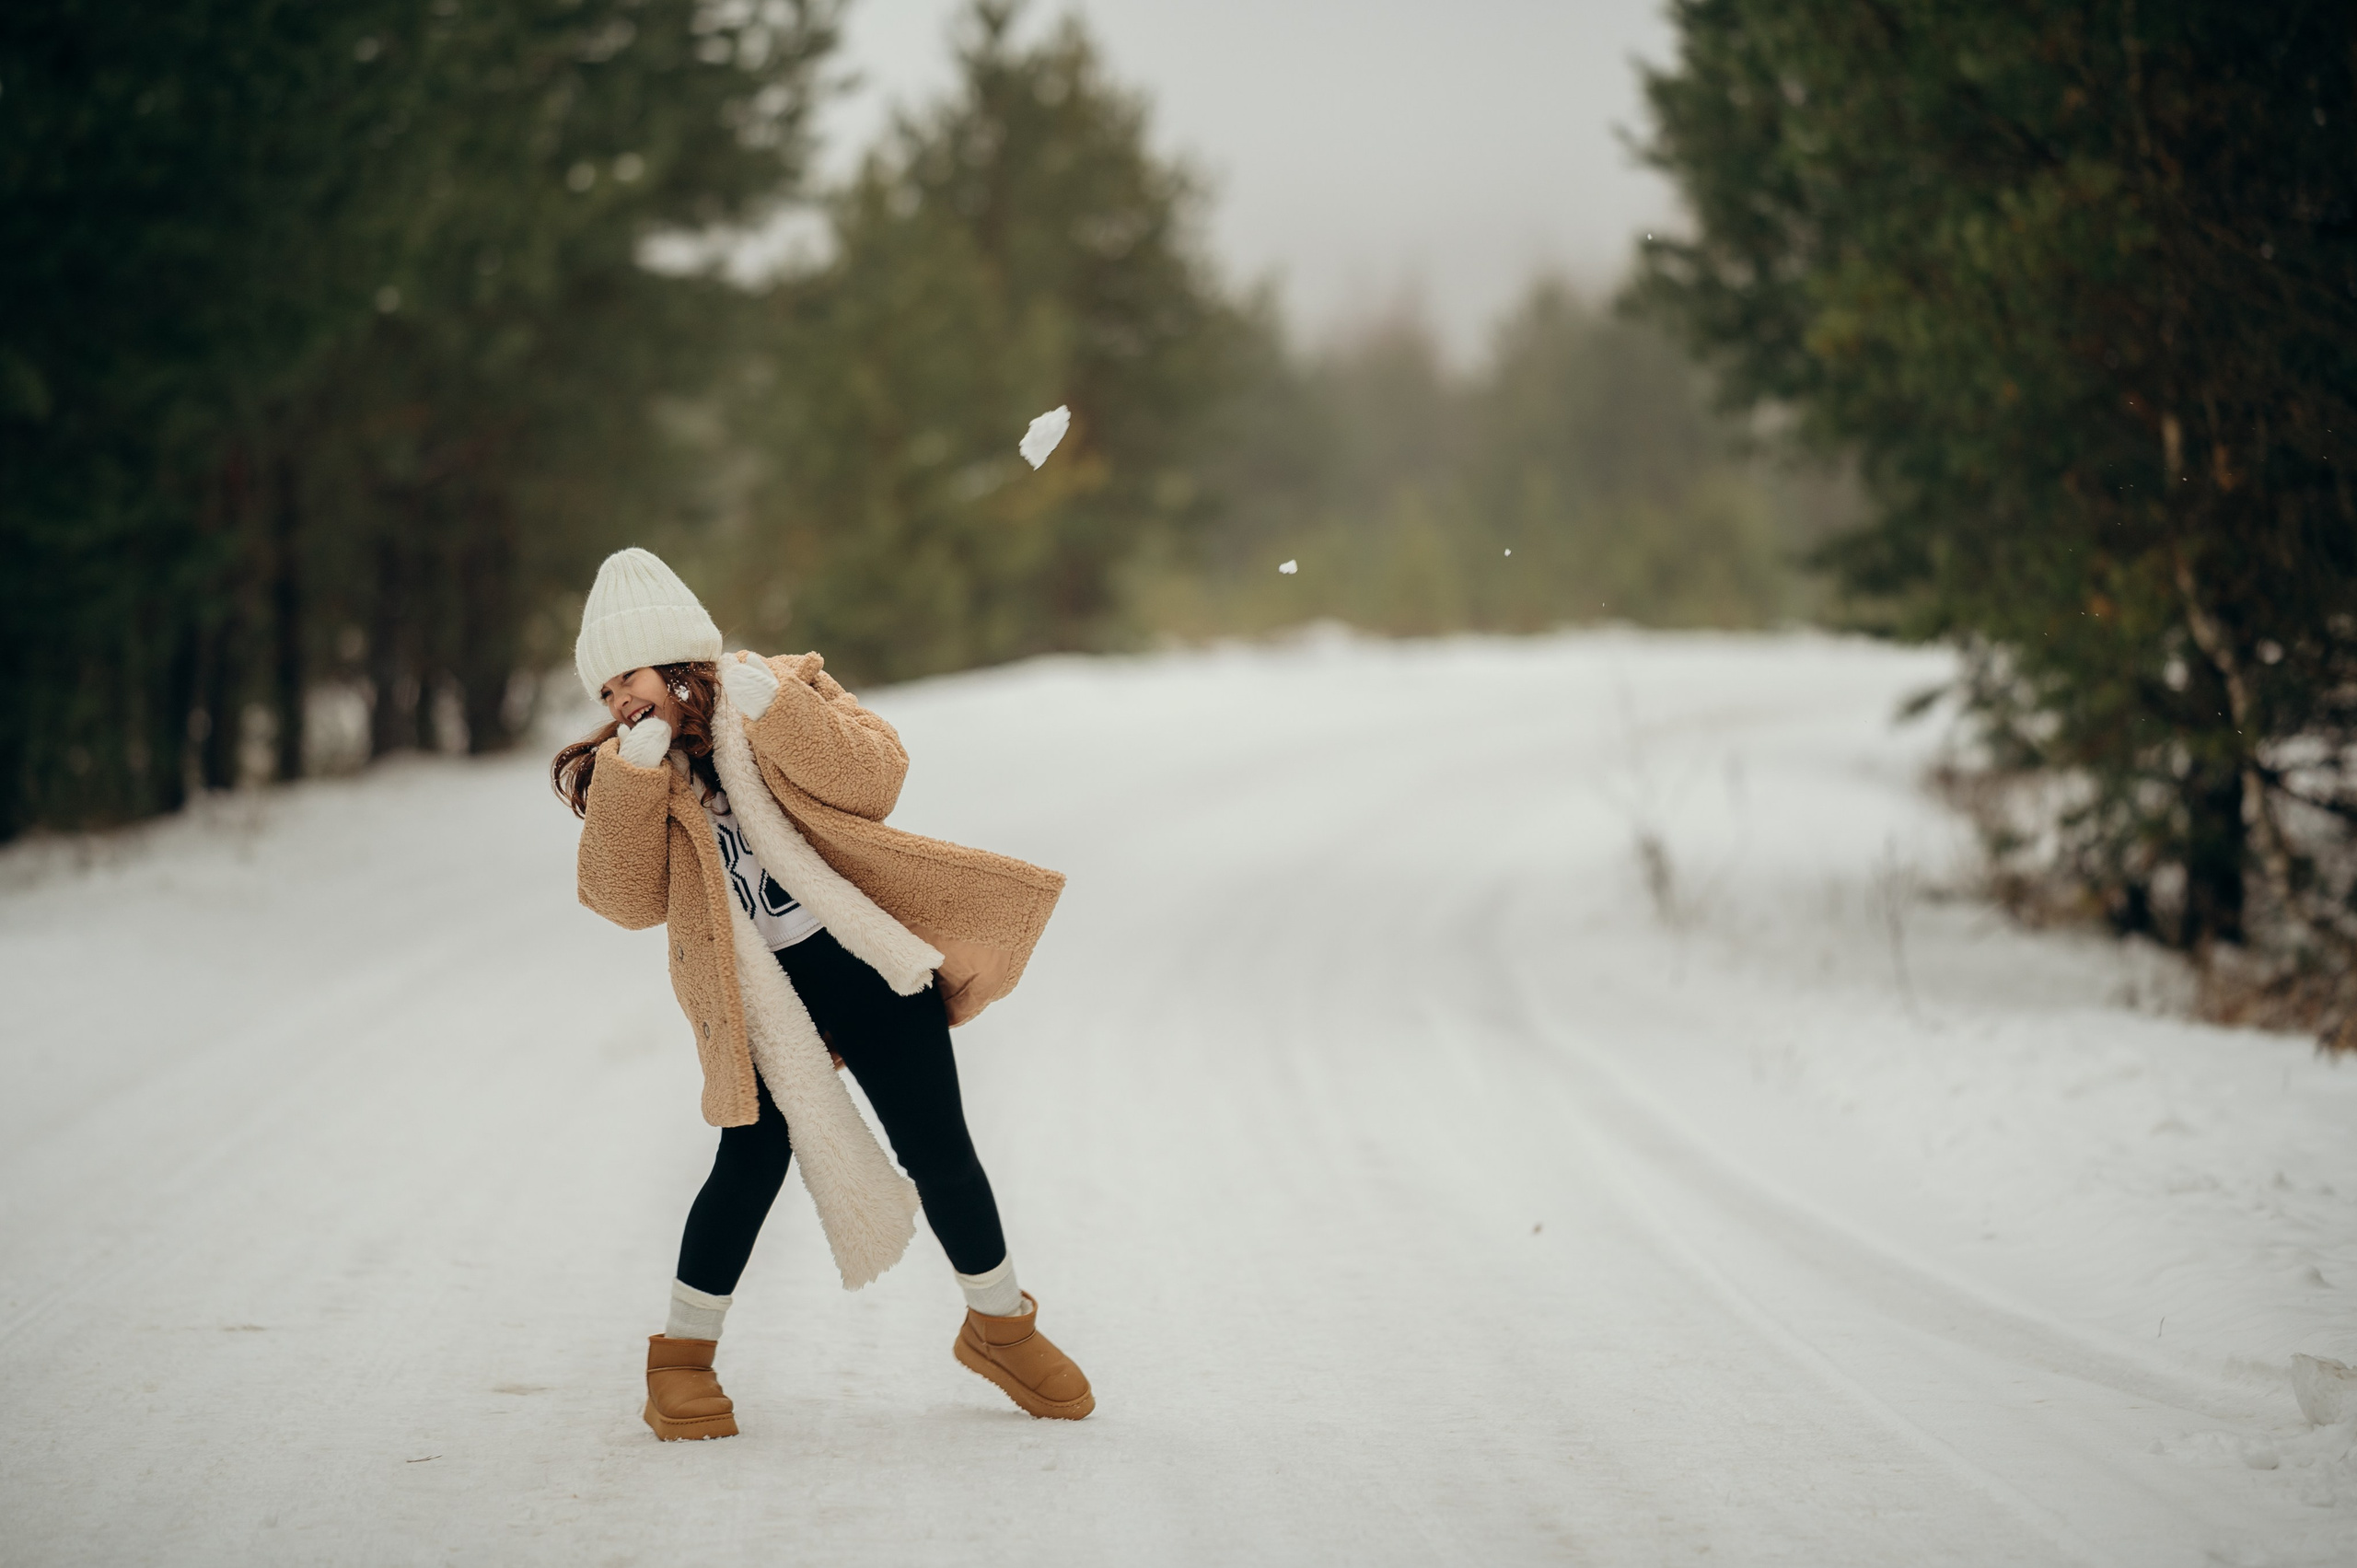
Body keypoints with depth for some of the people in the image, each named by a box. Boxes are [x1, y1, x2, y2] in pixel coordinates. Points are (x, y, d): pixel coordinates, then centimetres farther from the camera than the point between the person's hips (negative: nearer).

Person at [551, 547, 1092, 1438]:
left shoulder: (782, 693, 1)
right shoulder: (622, 775, 5)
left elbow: (874, 779, -13)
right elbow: (627, 901, -9)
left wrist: (775, 711, -23)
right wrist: (631, 782, -18)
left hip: (864, 958, 0)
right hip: (758, 992, 0)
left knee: (938, 1149, 3)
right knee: (753, 1160, -14)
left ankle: (1000, 1326, 23)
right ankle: (682, 1357, 2)